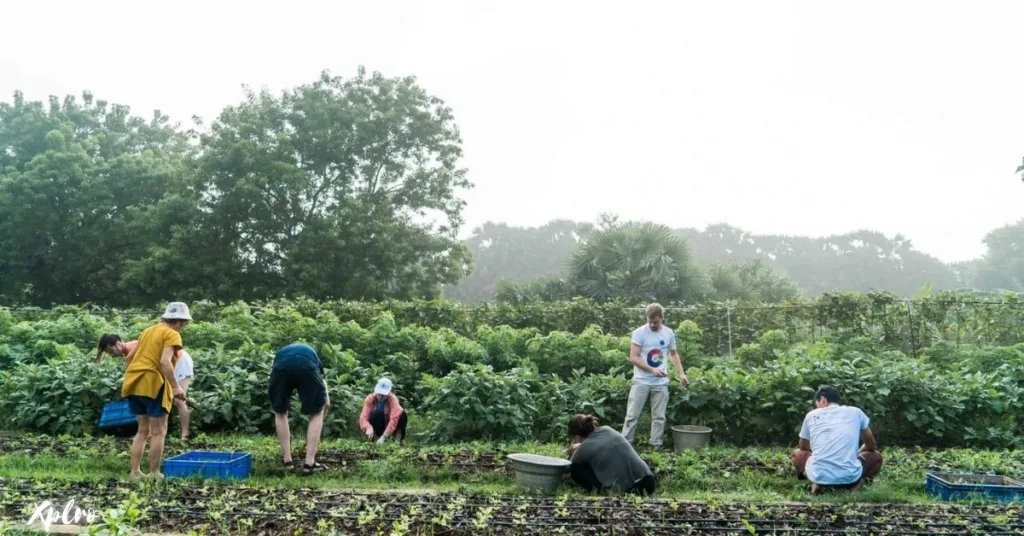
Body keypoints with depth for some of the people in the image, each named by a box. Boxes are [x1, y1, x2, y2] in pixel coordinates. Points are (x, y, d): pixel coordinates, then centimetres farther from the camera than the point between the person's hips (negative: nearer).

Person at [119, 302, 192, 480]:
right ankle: (154, 473, 1)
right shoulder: (172, 335, -6)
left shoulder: (149, 330, 19)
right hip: (152, 384, -8)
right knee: (158, 431, 1)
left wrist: (130, 376, 31)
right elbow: (165, 361, -20)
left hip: (133, 383, 8)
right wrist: (176, 386, -21)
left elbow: (129, 357, 21)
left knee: (143, 430, 15)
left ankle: (135, 472, 13)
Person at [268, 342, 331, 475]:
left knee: (280, 413, 27)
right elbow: (326, 403, 39)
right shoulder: (312, 354, 43)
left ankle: (287, 461, 28)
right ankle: (309, 463, 15)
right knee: (317, 413, 21)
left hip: (281, 367, 1)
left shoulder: (281, 352, 45)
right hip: (307, 367, -1)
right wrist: (318, 424, 55)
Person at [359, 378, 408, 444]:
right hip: (377, 430, 0)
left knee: (403, 415, -26)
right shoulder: (370, 398, -16)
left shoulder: (393, 399, -20)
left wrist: (384, 436, -44)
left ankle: (398, 441, -16)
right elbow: (364, 417, -25)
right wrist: (369, 428, -49)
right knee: (377, 413, -30)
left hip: (389, 429, 0)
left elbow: (394, 418, -33)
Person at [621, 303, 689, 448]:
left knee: (659, 417, 7)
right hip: (641, 381, -3)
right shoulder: (639, 332, -10)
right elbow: (633, 358, -13)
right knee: (632, 415, -1)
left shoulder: (669, 333, 3)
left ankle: (656, 446, 14)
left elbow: (674, 354, 18)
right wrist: (652, 370, -23)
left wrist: (681, 374, 8)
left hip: (661, 383, 3)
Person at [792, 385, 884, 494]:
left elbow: (803, 447, 29)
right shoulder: (855, 412, 13)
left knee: (797, 454, 34)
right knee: (876, 457, 32)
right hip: (849, 476, 0)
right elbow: (871, 446, 24)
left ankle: (817, 483, 5)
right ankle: (856, 484, 2)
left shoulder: (812, 415, 15)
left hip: (819, 476, 1)